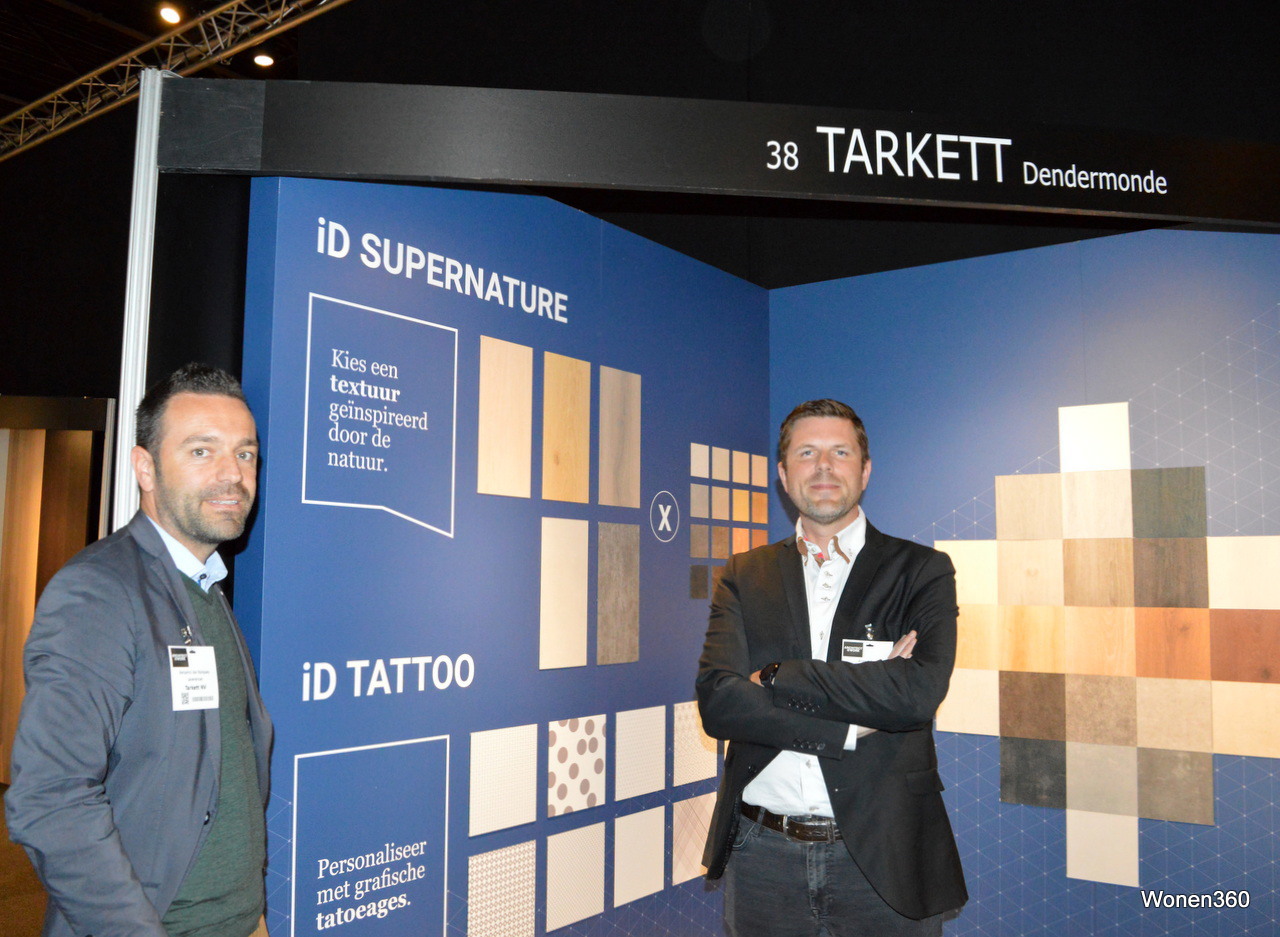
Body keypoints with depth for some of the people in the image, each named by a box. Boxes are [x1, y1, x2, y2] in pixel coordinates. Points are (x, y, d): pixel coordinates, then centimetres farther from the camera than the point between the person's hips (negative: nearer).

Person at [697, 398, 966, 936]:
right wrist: (852, 725, -16)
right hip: (762, 855, 2)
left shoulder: (921, 570, 0)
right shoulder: (745, 576, 5)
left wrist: (774, 677, -14)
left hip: (883, 856, -1)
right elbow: (717, 702, -9)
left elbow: (919, 691, -17)